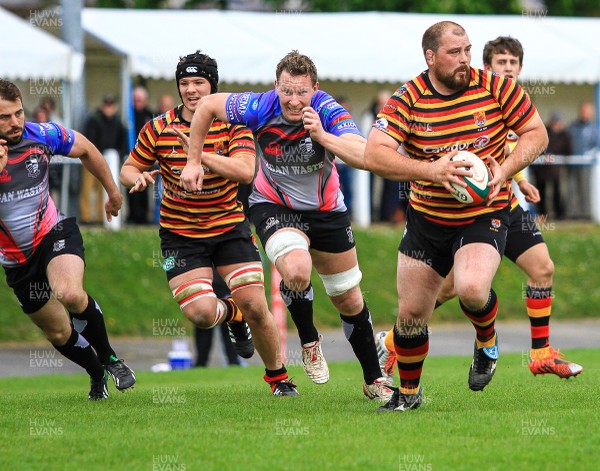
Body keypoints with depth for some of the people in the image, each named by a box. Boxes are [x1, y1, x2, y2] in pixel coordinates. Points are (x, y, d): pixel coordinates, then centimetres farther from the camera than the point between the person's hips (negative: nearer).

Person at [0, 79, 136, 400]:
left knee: (70, 293, -32)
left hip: (54, 233, -2)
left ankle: (109, 359, -9)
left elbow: (85, 150, 8)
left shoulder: (41, 134, -13)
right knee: (58, 332, 11)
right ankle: (98, 376, 40)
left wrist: (112, 192, 19)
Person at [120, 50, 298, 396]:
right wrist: (138, 178, -17)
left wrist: (199, 153, -34)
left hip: (230, 227, 0)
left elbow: (246, 171, -23)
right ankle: (231, 313, 22)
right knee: (200, 313, -16)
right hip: (180, 234, 1)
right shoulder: (159, 129, -3)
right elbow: (129, 169, 8)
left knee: (256, 307, -9)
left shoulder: (233, 124, -7)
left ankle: (277, 375, 15)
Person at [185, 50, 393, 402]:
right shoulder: (260, 108, -24)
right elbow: (207, 105, -6)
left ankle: (374, 379, 31)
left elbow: (364, 156, -39)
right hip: (274, 207, -1)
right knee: (297, 269, -32)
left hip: (327, 210, 1)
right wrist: (194, 161, -3)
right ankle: (309, 340, -2)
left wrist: (323, 136, -52)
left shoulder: (327, 110, -26)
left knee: (350, 301, 11)